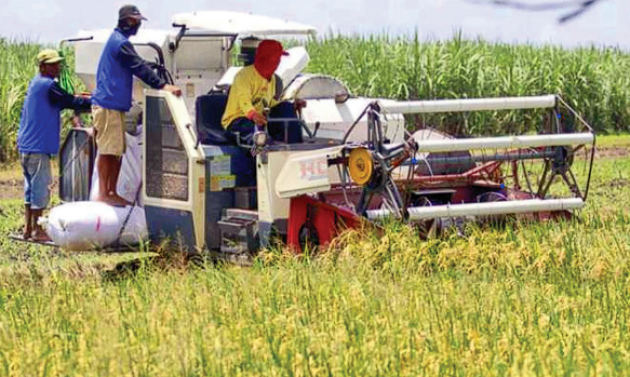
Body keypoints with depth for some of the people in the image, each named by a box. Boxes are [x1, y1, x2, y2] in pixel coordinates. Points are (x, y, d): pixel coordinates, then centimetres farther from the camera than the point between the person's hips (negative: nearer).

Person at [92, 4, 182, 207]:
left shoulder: (118, 40, 21)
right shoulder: (120, 42, -13)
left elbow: (137, 67, 25)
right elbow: (139, 68, -21)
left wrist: (160, 84, 23)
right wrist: (162, 85, -26)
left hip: (114, 104, 10)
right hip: (108, 104, -10)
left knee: (117, 151, 12)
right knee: (108, 151, -8)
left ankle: (111, 192, 15)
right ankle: (103, 193, -6)